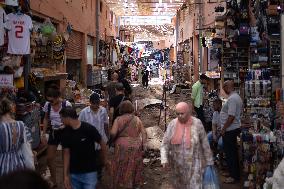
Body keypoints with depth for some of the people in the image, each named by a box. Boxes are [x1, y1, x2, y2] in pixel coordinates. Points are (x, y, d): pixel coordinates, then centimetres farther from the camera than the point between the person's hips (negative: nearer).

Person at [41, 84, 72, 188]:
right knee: (50, 158, 9)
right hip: (53, 133, 5)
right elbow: (46, 119, 9)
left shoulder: (66, 104, -19)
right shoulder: (47, 104, -6)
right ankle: (53, 181, 28)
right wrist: (43, 134, 6)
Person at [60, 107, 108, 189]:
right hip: (74, 173, 4)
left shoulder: (89, 129, -15)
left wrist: (105, 161, 5)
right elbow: (66, 153, 1)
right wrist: (66, 175, -2)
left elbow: (102, 144, -4)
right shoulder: (66, 133, -3)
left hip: (90, 172, -3)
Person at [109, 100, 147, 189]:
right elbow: (144, 133, 1)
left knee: (119, 167, 10)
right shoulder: (137, 119, 3)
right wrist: (143, 145, 5)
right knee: (134, 167, 15)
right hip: (136, 147, 2)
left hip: (122, 146, -2)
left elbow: (113, 133, -13)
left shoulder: (118, 119, -5)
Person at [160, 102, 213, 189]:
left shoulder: (197, 123, -10)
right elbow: (165, 144, -4)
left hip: (194, 164, -3)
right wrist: (164, 160, -20)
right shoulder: (172, 124, -6)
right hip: (177, 164, 3)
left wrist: (209, 162, 3)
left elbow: (205, 144, -2)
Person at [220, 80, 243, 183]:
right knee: (233, 151, 20)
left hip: (229, 130, -10)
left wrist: (223, 129, -18)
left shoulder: (232, 99, -23)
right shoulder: (237, 97, 10)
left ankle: (234, 176, 11)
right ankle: (234, 172, 32)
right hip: (235, 128, 10)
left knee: (230, 153, 1)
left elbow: (231, 117, -27)